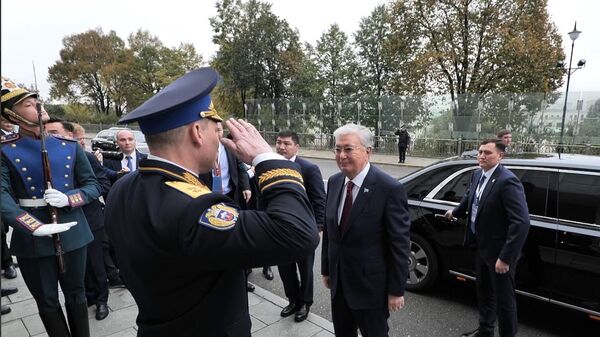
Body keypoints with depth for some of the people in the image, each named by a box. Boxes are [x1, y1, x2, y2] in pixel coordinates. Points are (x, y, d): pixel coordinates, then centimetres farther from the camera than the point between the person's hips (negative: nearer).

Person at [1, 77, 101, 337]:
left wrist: (68, 198, -17)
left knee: (76, 295, 16)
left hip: (72, 232, 2)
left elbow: (93, 185, 3)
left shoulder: (69, 146, 2)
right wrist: (36, 227, -30)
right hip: (32, 238, -1)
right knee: (47, 302, 15)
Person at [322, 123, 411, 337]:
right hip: (338, 281, 6)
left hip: (370, 285, -5)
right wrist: (326, 269, 11)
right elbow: (328, 229, 7)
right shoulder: (334, 182, -1)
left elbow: (400, 244, -16)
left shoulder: (389, 189, -20)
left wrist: (396, 290, -11)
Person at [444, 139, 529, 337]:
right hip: (482, 247, 8)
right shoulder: (478, 175, 1)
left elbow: (521, 222, -29)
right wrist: (456, 212, 35)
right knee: (484, 293, 25)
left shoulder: (507, 181, -24)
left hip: (499, 252, -8)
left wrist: (505, 257, -28)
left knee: (503, 299, 11)